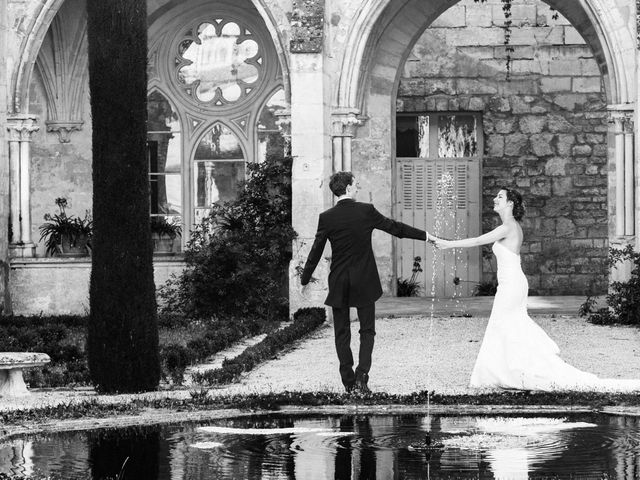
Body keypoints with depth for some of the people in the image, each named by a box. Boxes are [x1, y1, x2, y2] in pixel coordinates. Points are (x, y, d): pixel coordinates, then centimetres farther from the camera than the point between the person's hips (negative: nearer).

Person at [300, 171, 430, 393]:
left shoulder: (327, 217, -5)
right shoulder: (366, 211, -8)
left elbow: (316, 251, -1)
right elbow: (394, 227, 0)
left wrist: (305, 279, 11)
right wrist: (425, 235, 12)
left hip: (338, 283, 1)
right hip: (364, 283, -1)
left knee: (342, 332, 10)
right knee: (367, 330, 7)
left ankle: (348, 380, 11)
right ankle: (361, 374, -10)